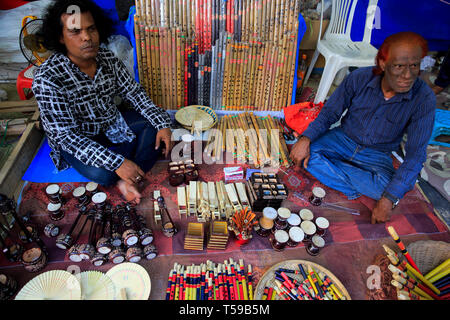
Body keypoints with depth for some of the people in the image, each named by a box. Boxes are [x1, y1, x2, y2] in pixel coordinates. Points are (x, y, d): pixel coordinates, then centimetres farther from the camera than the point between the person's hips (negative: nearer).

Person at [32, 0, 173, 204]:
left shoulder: (108, 58, -11)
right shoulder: (47, 78, -28)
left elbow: (134, 93, -2)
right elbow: (66, 135, -30)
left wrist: (162, 124, -16)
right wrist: (117, 163, -39)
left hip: (112, 122, 6)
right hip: (76, 139, -5)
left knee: (156, 124, -10)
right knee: (101, 173, -32)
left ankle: (127, 181, -17)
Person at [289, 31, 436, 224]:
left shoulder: (424, 99, -20)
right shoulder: (359, 78, -17)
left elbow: (416, 154, -19)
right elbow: (329, 113, -7)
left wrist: (389, 199, -29)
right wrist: (305, 139, -26)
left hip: (376, 155, -1)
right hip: (343, 139, 2)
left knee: (384, 188, -33)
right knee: (302, 152, -25)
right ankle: (360, 187, -18)